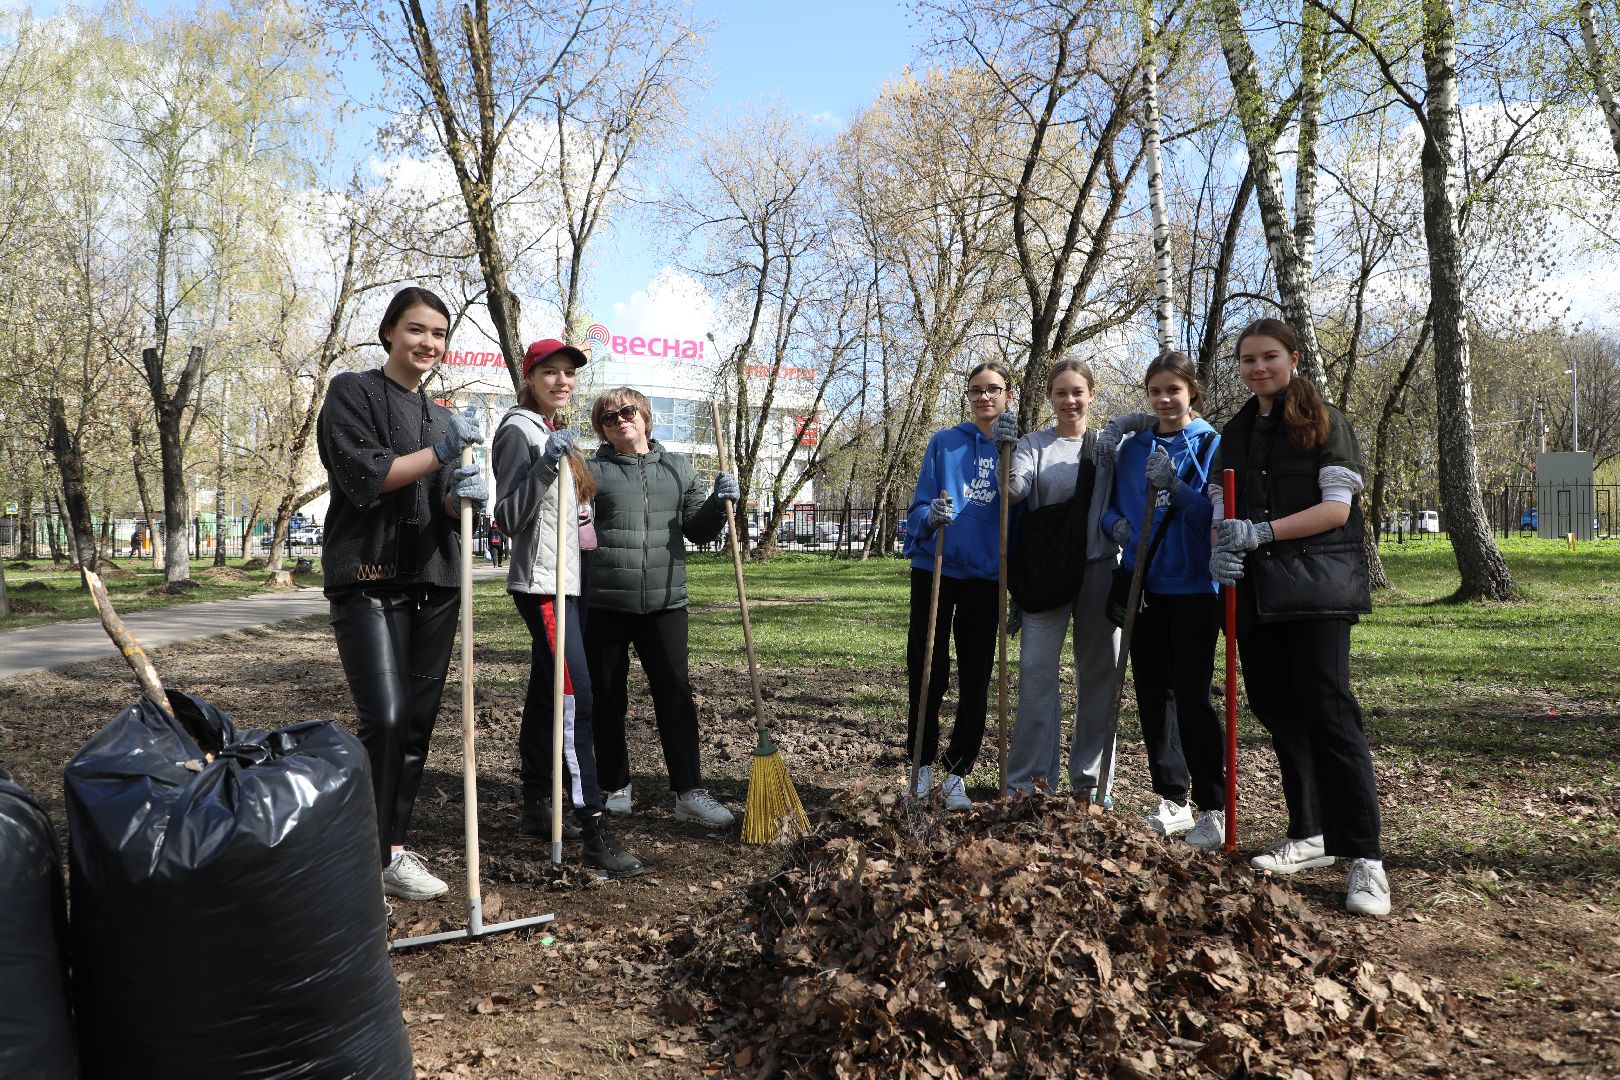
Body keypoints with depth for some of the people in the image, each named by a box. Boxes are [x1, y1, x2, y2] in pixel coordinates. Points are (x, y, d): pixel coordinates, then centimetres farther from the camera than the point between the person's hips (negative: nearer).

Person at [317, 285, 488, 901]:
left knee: (418, 722, 6)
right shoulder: (353, 392, 1)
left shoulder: (441, 416, 19)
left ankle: (391, 847, 17)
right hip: (369, 579, -6)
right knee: (383, 718, -17)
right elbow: (363, 476, -12)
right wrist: (439, 452, -14)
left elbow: (445, 509, 14)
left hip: (433, 582, 6)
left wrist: (464, 494, -8)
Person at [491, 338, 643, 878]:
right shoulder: (518, 429, -9)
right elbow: (508, 516, -17)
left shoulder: (554, 432, 19)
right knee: (574, 696, -16)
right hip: (541, 583, -9)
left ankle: (536, 809, 19)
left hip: (563, 580, 9)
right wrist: (546, 465, -27)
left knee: (545, 694, 11)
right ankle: (594, 831, -18)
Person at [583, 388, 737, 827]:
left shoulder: (677, 468, 12)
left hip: (665, 602, 1)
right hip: (603, 605, -1)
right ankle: (616, 787, 22)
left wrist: (718, 503, -5)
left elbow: (698, 532, 14)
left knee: (676, 693, -2)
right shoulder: (592, 472, 5)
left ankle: (689, 792, 3)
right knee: (608, 699, 8)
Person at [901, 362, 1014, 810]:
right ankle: (922, 765, 17)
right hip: (935, 569, -1)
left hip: (986, 576, 1)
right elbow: (919, 506, 1)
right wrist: (931, 515, -23)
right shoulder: (944, 442, 3)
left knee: (976, 680, 5)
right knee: (927, 672, 2)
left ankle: (957, 773, 16)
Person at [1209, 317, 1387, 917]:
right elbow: (1225, 512, 13)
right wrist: (1222, 550, -9)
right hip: (1255, 591, 6)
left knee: (1328, 713, -11)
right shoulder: (1235, 434, 14)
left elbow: (1337, 507, -9)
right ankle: (1310, 835, 22)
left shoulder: (1324, 422, -1)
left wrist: (1261, 532, -19)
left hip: (1315, 586, -6)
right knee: (1277, 711, 9)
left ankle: (1364, 857, -6)